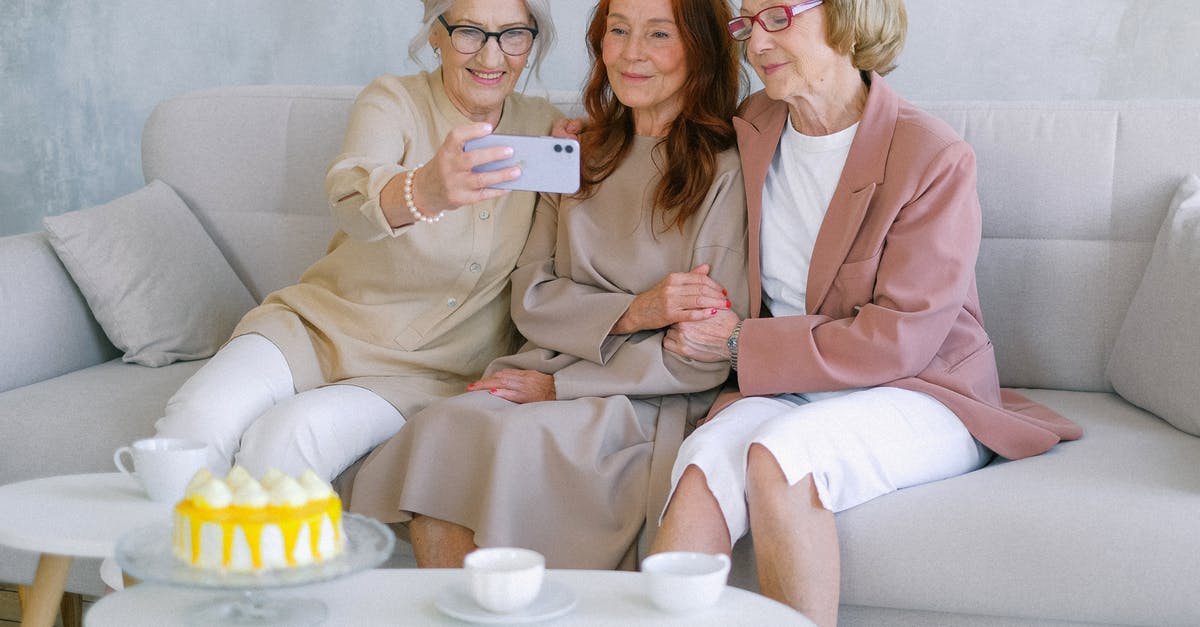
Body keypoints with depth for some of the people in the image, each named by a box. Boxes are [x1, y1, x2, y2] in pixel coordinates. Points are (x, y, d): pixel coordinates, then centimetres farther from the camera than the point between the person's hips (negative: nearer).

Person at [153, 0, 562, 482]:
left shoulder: (543, 127, 4)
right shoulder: (392, 100, -6)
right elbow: (351, 194, -31)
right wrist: (424, 192, -53)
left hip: (429, 370, 1)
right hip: (320, 323, 0)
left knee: (287, 439, -29)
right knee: (199, 421, -29)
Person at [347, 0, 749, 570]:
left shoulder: (727, 173, -2)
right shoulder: (582, 156, 17)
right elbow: (531, 298, 9)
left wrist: (559, 384, -10)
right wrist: (632, 313, -11)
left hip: (649, 403, -4)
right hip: (545, 377, 5)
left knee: (519, 436, -33)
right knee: (441, 427, -26)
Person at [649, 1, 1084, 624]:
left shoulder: (934, 157, -10)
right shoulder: (750, 128, 9)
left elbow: (898, 339, -15)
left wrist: (744, 343, -12)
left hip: (921, 395, -4)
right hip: (783, 390, 4)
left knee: (778, 454, -36)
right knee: (705, 462, -31)